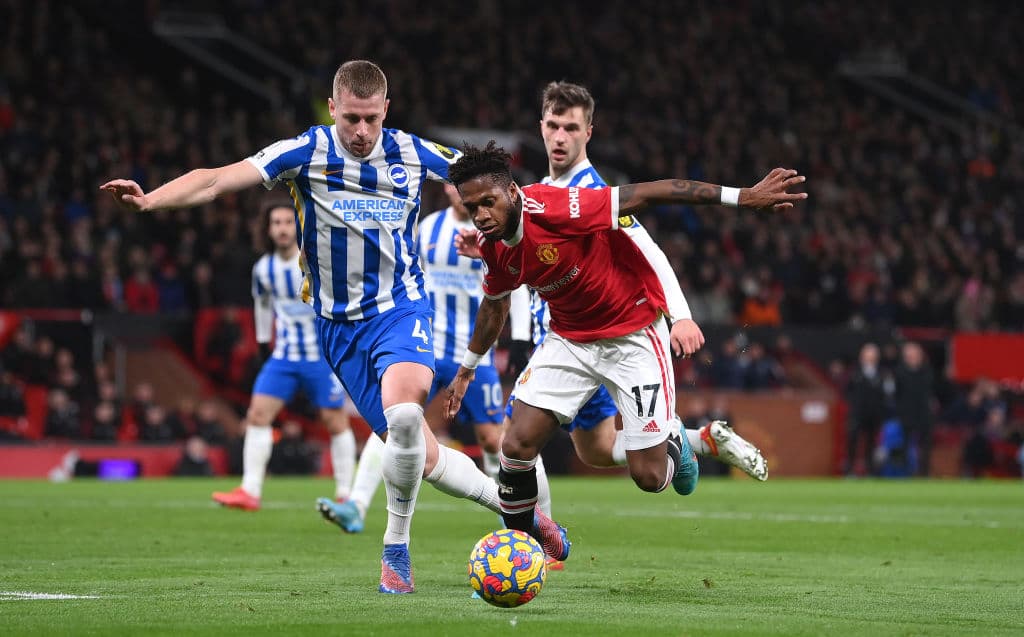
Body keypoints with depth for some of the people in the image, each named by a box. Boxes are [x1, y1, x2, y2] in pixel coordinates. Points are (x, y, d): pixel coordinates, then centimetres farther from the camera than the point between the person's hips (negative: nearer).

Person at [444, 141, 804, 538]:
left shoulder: (553, 209, -30)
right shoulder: (493, 247, -7)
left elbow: (646, 194, -30)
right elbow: (495, 304, 16)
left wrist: (741, 197, -33)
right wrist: (467, 368, 28)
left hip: (633, 334, -5)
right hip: (570, 338, 5)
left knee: (649, 476, -6)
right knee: (517, 444, -11)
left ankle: (673, 442, 31)